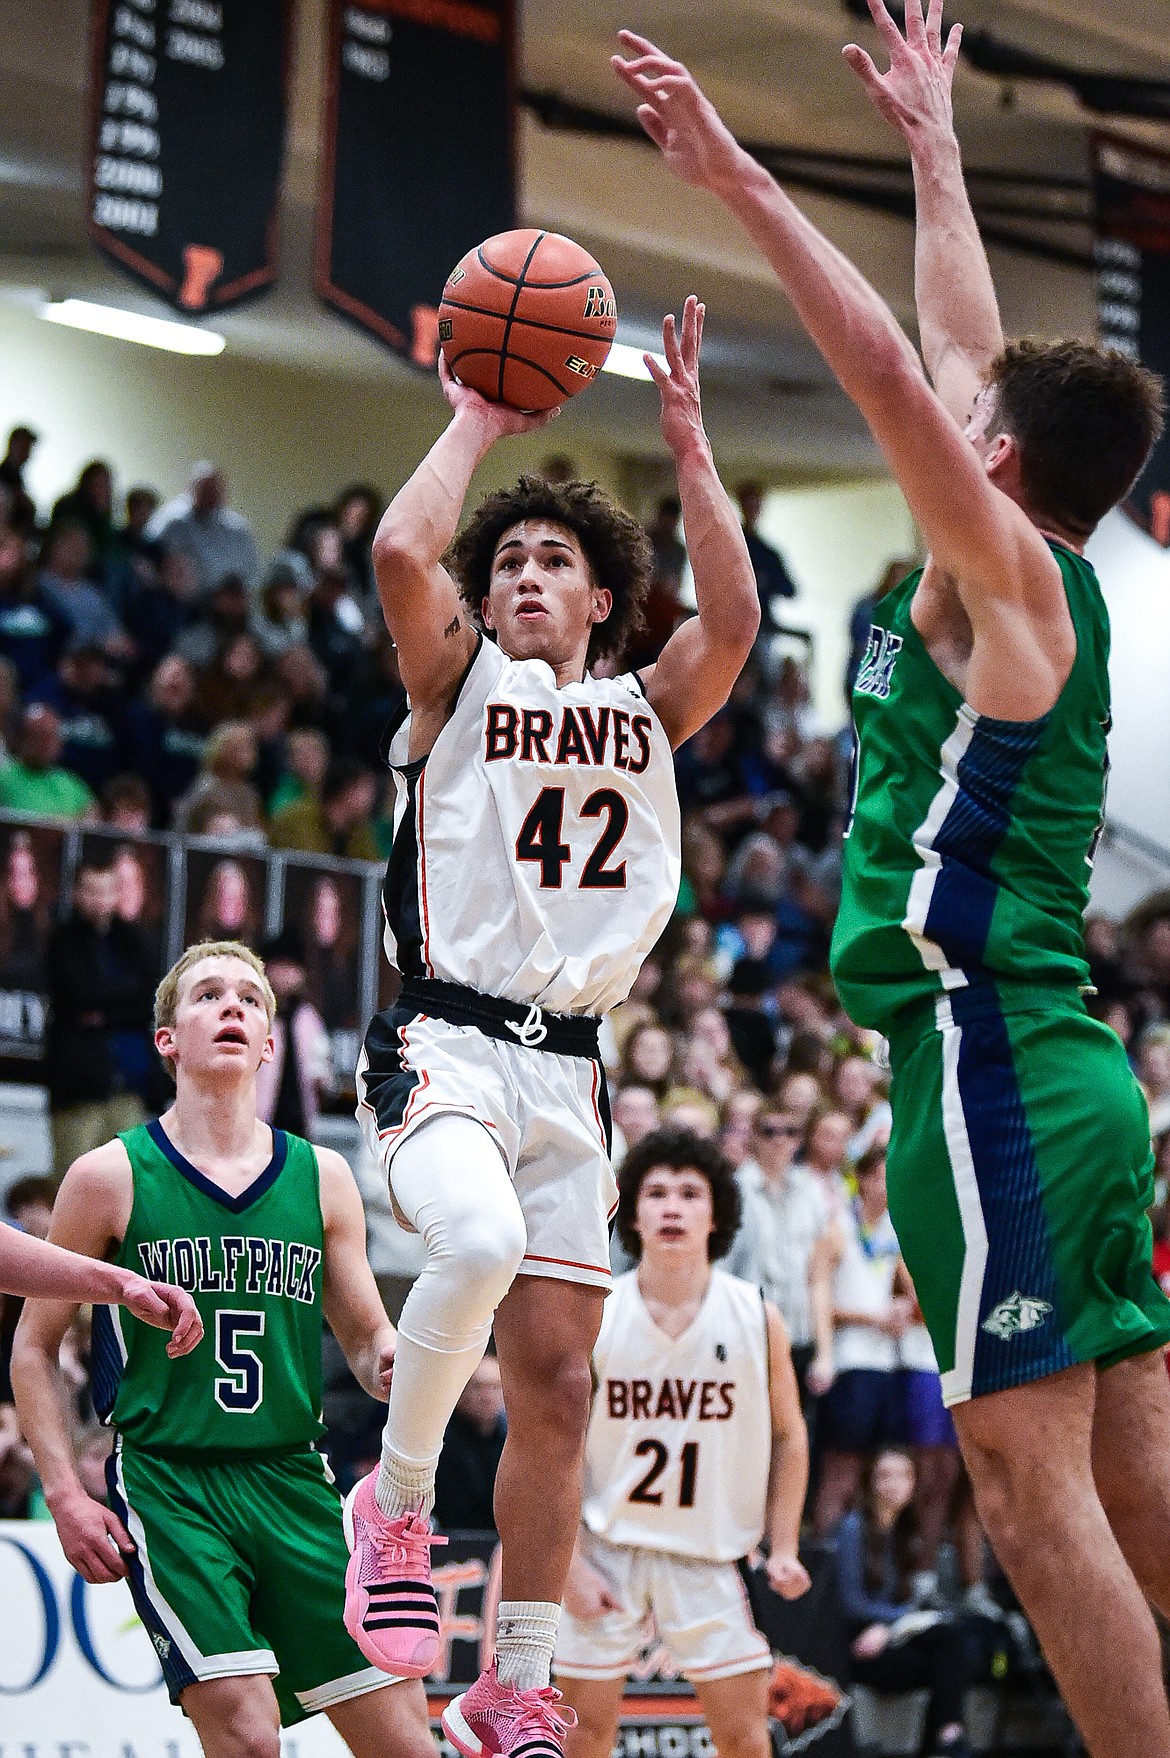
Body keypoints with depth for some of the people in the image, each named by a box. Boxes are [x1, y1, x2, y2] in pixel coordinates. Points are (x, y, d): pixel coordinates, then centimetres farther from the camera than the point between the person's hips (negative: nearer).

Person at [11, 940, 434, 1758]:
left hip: (293, 1479, 4)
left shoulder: (322, 1177, 9)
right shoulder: (110, 1177, 0)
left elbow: (367, 1335, 16)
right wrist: (65, 1494, -5)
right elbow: (36, 1346, 5)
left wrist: (390, 1361, -9)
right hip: (166, 1484, -4)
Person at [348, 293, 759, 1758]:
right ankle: (395, 1500, -12)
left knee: (556, 1385, 1)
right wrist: (478, 418, -1)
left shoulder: (645, 715, 16)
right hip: (444, 1042, -4)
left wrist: (687, 442, -2)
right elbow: (400, 554, -13)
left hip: (568, 1070, 4)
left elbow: (733, 617, -4)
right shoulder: (459, 682, 7)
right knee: (481, 1241, -35)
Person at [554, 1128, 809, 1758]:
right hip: (607, 1546, -1)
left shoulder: (756, 1317, -3)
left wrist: (782, 1548, -1)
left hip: (708, 1555, 1)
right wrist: (573, 1564, -9)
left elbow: (788, 1436, 7)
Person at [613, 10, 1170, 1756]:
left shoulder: (1007, 574, -6)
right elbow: (962, 351, 27)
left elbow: (891, 371, -19)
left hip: (994, 1065, -9)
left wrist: (744, 182, -16)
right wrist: (930, 142, 36)